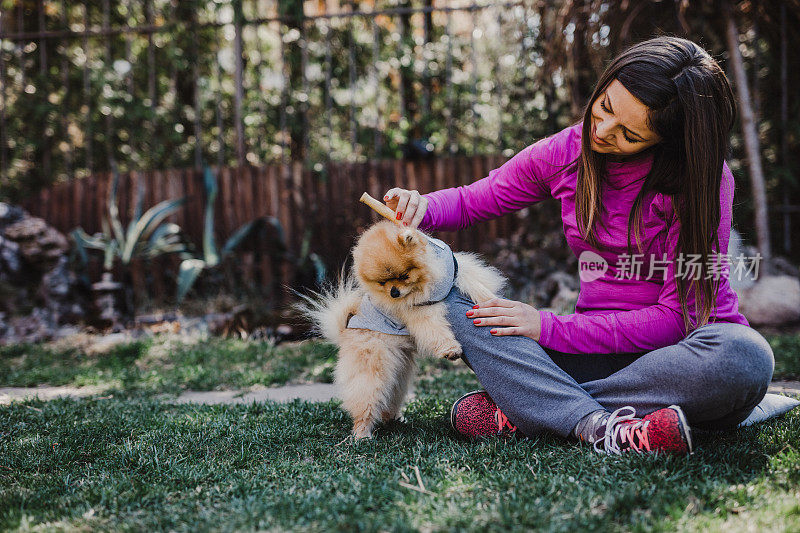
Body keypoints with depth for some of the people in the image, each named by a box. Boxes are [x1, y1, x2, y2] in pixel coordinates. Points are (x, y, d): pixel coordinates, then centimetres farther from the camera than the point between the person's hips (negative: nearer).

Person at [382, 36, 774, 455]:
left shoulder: (703, 178, -15)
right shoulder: (565, 152, -2)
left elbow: (680, 316, -18)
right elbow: (471, 201, 12)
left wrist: (549, 328, -20)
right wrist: (421, 207, -12)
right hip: (600, 352, 3)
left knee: (744, 356, -40)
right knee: (449, 297, -16)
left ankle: (518, 412, -29)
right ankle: (602, 428, -37)